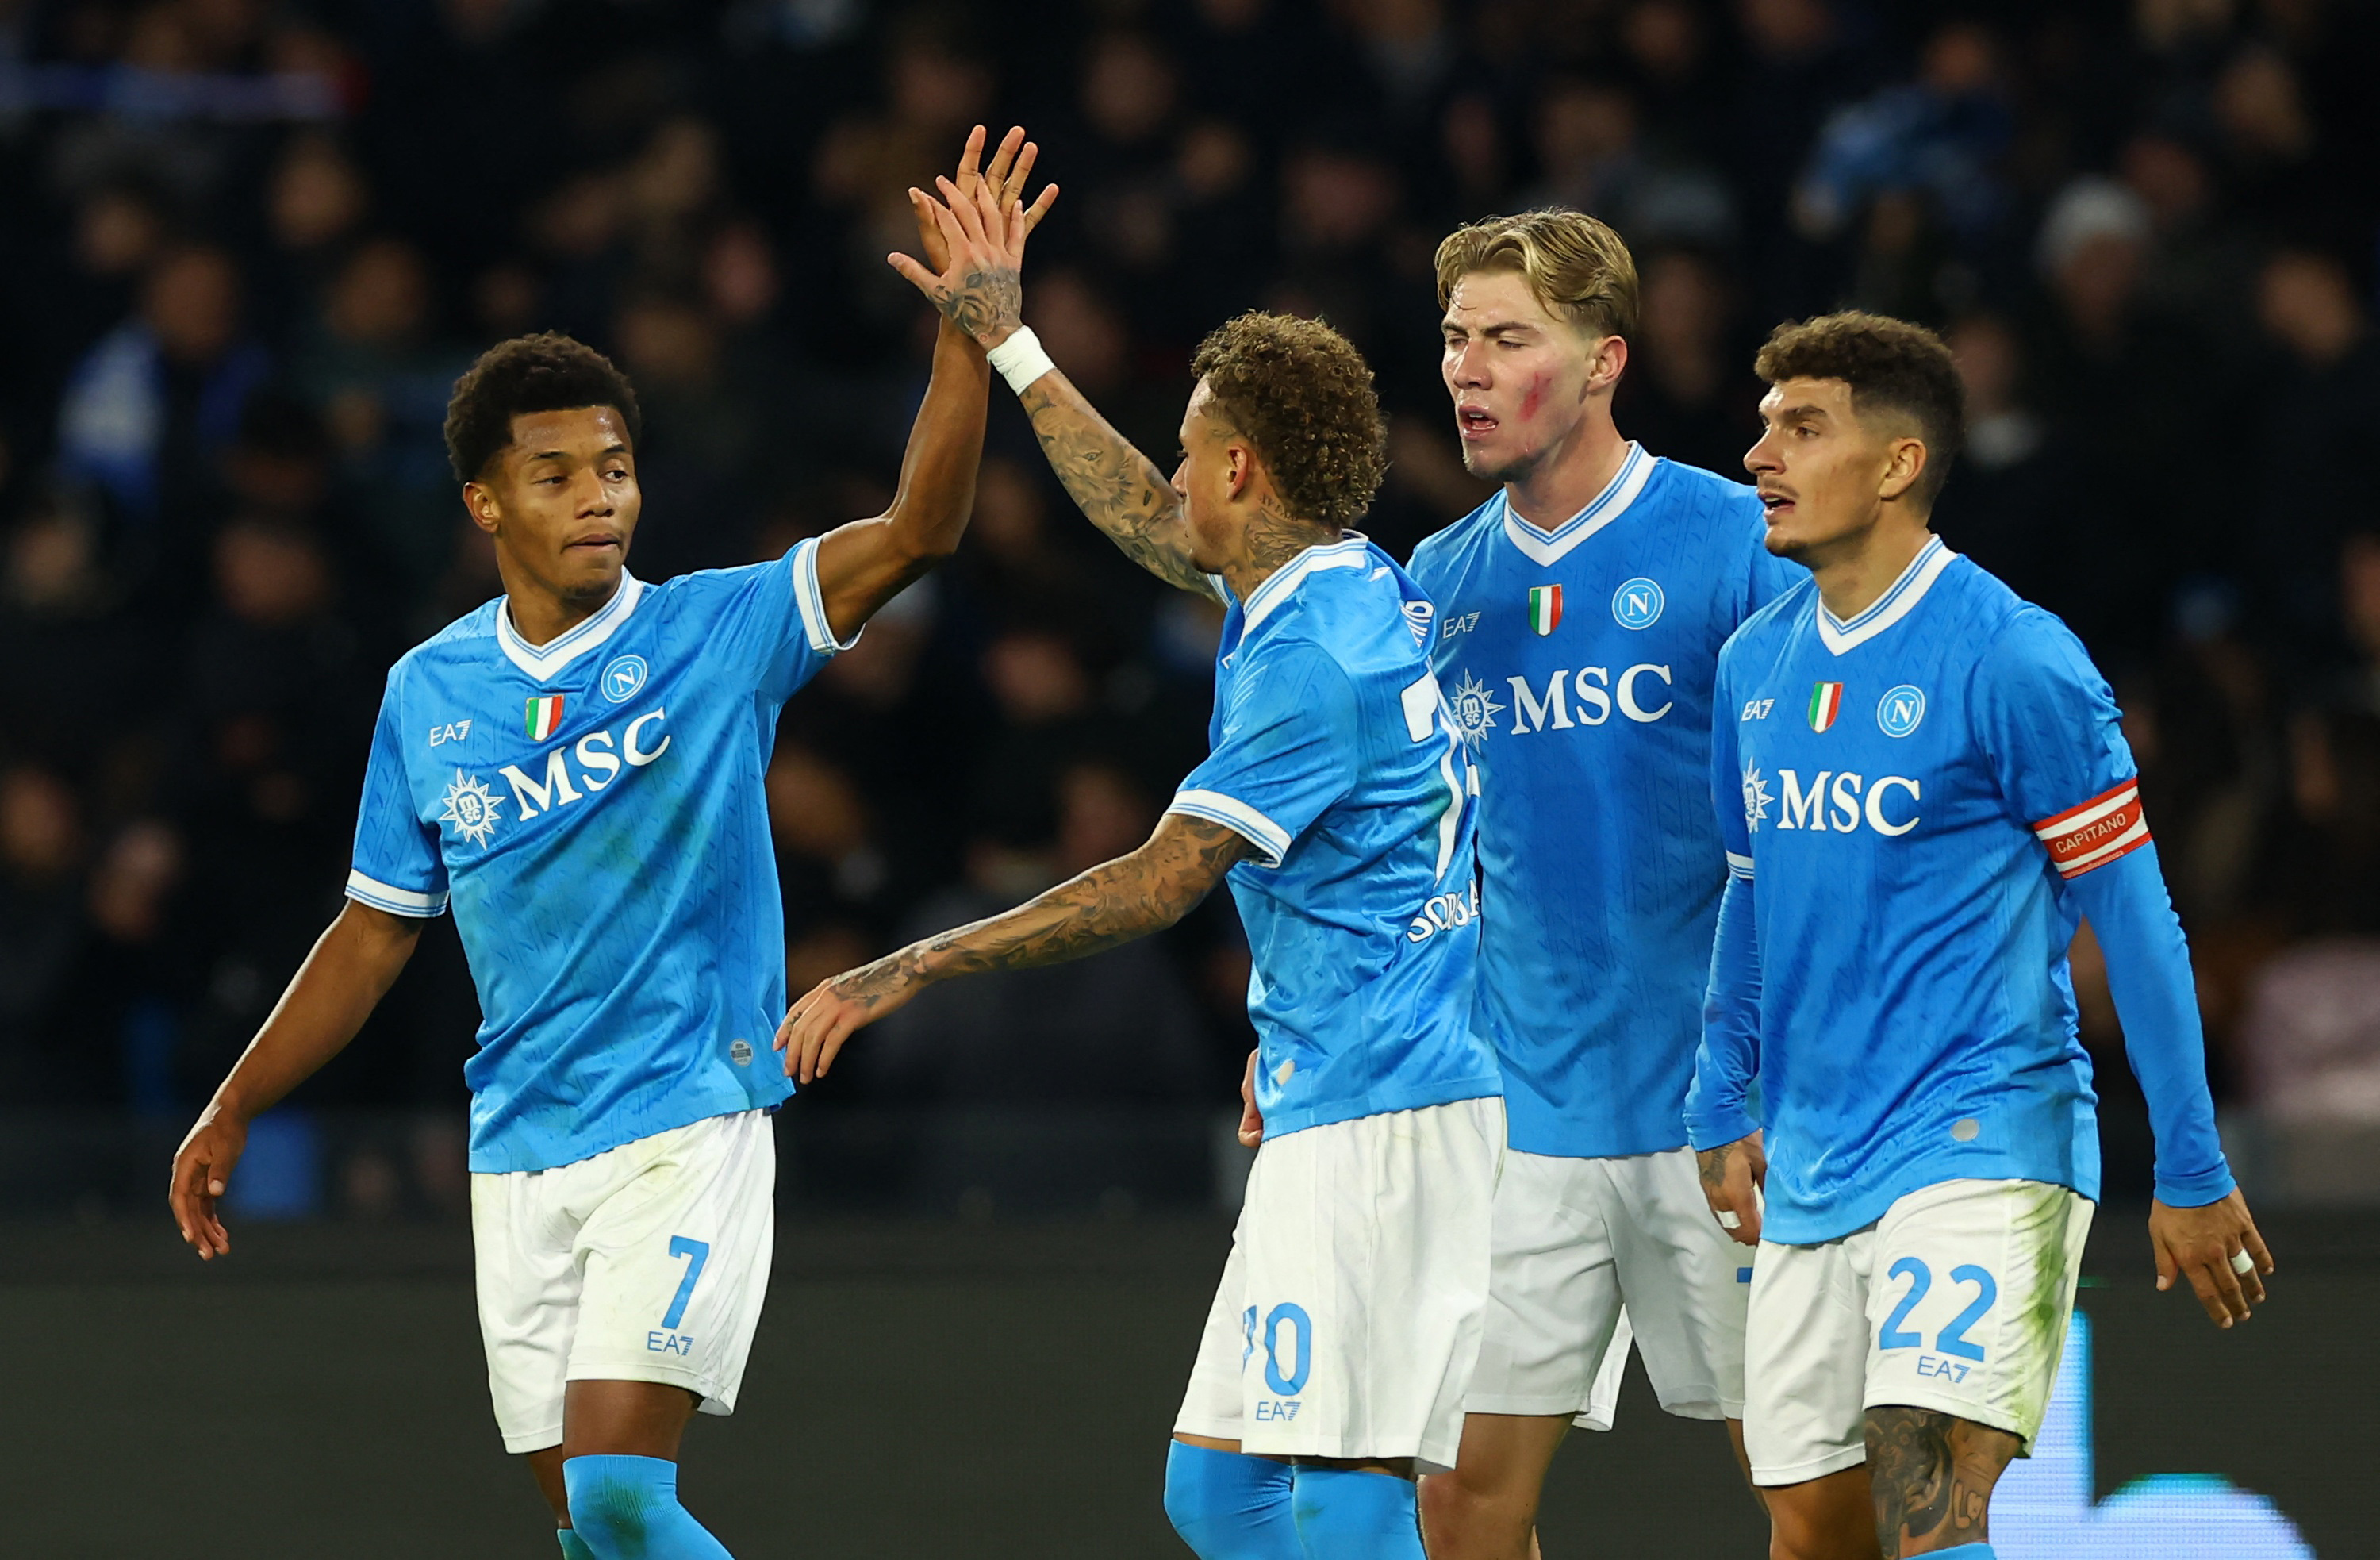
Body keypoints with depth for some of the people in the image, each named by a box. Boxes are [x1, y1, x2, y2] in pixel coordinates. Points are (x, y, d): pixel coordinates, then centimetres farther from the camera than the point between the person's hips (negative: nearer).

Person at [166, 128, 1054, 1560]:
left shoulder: (715, 634, -3)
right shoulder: (430, 692, 8)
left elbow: (918, 530, -15)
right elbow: (376, 934, 17)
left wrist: (975, 325, -26)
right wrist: (233, 1111, 16)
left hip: (688, 1130, -4)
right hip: (521, 1157, 4)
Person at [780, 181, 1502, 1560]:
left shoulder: (1311, 657, -15)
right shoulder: (1363, 593, 14)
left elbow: (1159, 887, -17)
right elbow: (1146, 522, 32)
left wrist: (913, 971, -14)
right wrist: (1007, 344, 40)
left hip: (1371, 1120, -10)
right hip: (1334, 1113, 10)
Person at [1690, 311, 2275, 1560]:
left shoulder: (2012, 660, -11)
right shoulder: (1755, 661, 10)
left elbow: (2133, 918, -8)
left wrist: (2192, 1174, -7)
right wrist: (1721, 1114, 20)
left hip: (1981, 1144, -7)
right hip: (1811, 1170, 7)